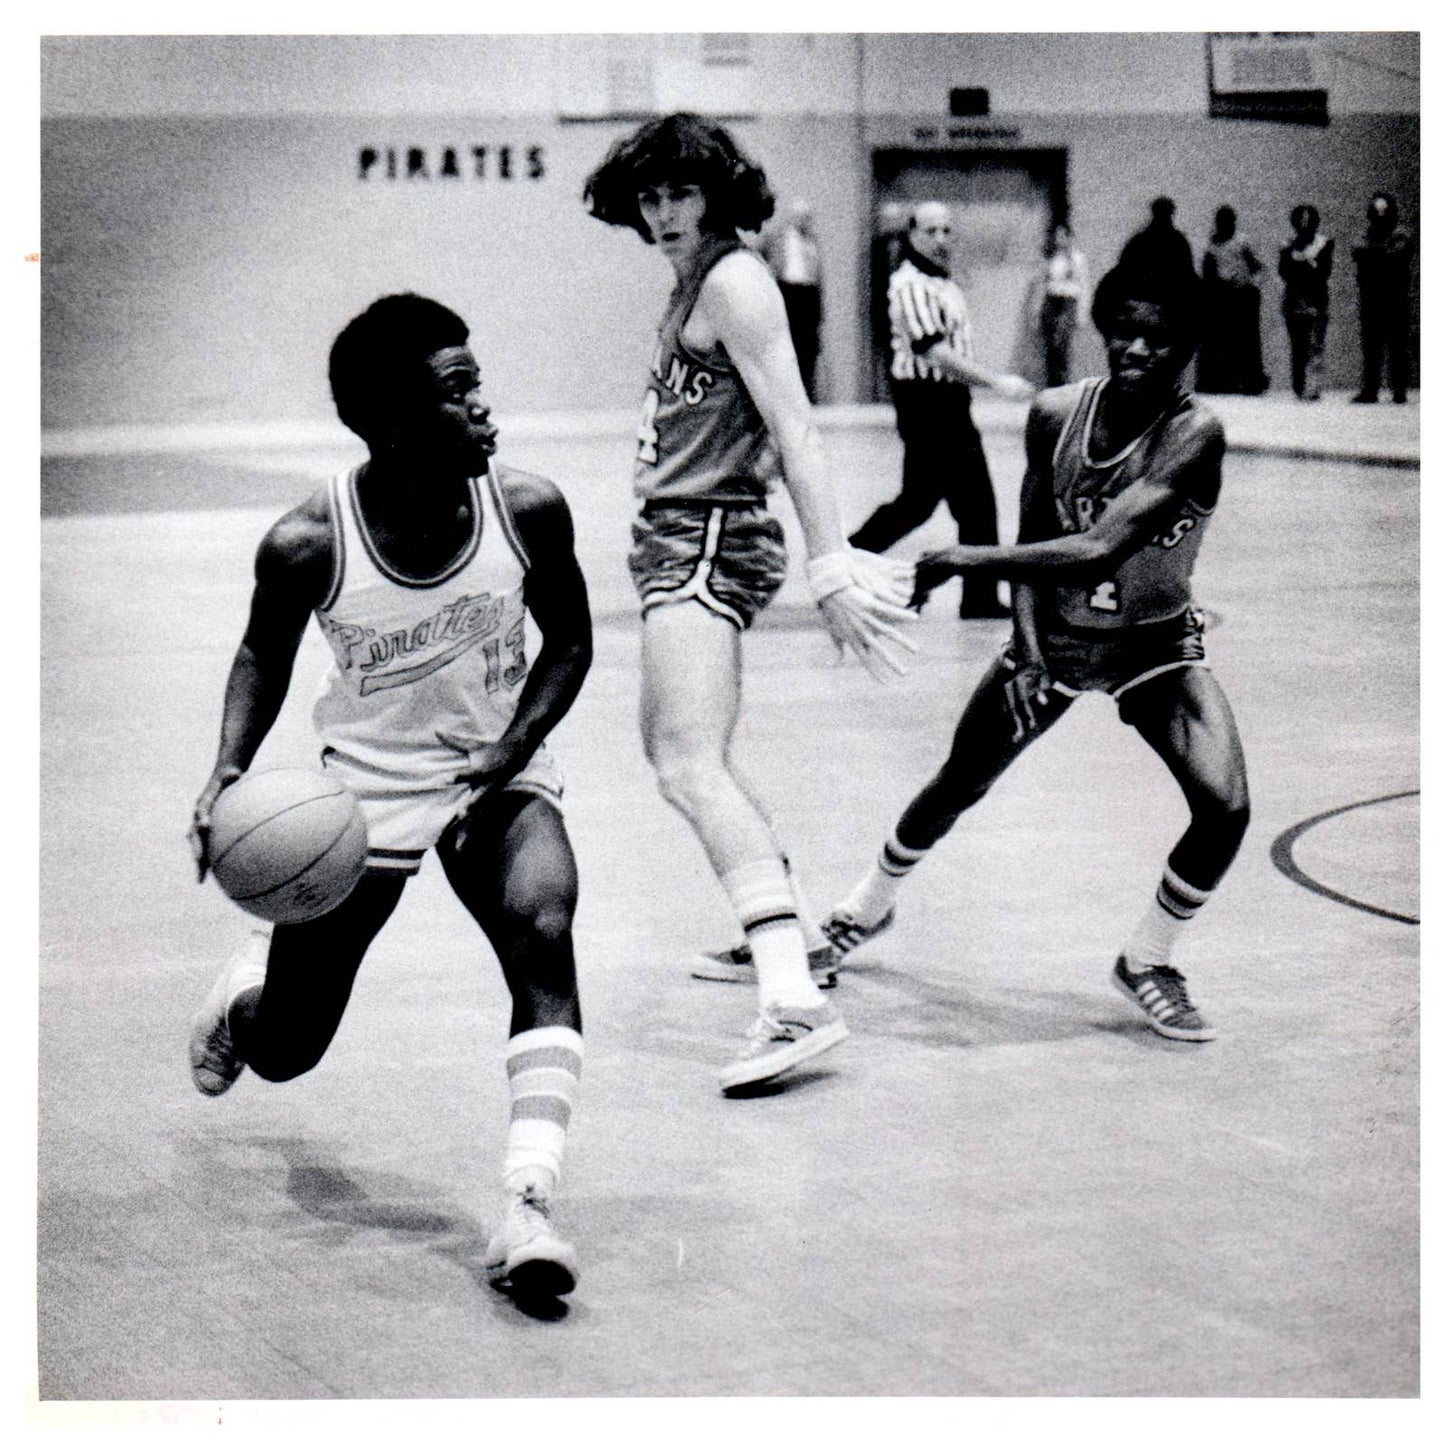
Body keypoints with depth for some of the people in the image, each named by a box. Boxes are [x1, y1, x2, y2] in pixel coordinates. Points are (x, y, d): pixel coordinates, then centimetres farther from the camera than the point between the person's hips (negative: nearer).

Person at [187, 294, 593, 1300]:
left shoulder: (529, 511, -16)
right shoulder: (308, 545, -20)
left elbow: (568, 642, 1)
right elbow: (264, 655, 0)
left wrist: (514, 742, -15)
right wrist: (229, 774, -14)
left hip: (496, 775, 1)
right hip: (364, 789, -1)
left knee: (545, 934, -29)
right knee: (283, 1050, 8)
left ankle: (528, 1205, -28)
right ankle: (242, 989, 47)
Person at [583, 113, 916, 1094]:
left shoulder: (735, 281, -12)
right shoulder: (691, 285, 17)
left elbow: (794, 431, -20)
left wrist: (830, 569, -27)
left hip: (709, 543, -11)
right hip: (684, 541, 11)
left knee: (692, 768, -24)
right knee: (672, 748, 25)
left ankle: (796, 1002, -37)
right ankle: (791, 934, 38)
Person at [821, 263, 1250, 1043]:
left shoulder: (1194, 433, -27)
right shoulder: (1055, 413, -15)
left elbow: (1098, 549, -35)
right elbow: (1032, 543, -3)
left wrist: (965, 559, -31)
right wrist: (1027, 652, -16)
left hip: (1156, 648, -2)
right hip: (1054, 636, 2)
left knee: (1225, 809, -19)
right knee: (957, 786, 11)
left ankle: (1148, 960, 7)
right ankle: (867, 909, 40)